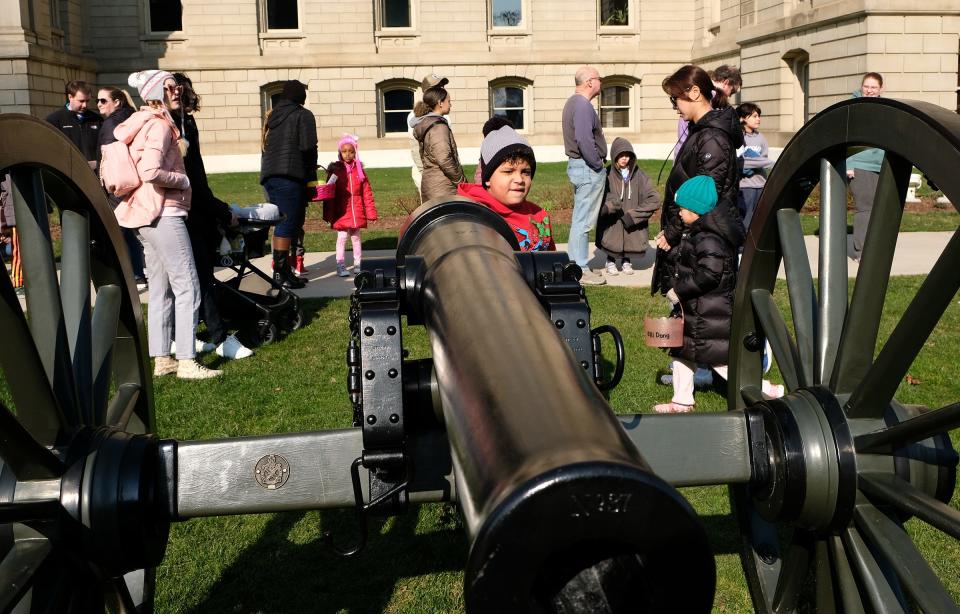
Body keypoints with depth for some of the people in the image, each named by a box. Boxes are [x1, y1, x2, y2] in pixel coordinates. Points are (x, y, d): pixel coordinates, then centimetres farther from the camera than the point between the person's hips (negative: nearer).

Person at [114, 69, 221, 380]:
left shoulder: (141, 123, 16)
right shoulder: (159, 125, -13)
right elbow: (151, 172, -25)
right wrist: (183, 180, -11)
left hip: (147, 215, 10)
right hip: (163, 214, -10)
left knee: (161, 288, 12)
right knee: (187, 286, -8)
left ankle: (160, 358, 16)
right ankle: (187, 362, -8)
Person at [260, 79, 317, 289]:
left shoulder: (273, 116, 22)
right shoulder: (303, 116, 3)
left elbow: (266, 146, 18)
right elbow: (308, 148, -7)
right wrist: (311, 176, 5)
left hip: (268, 174, 7)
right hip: (290, 175, -7)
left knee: (282, 223, 12)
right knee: (288, 224, -8)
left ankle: (282, 270, 13)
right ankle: (281, 272, -12)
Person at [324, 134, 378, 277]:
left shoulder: (359, 170, 5)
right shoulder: (335, 170, -2)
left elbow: (367, 192, 6)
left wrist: (371, 212, 3)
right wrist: (329, 214, -5)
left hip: (357, 213, 2)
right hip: (341, 213, -2)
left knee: (356, 237, 12)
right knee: (342, 237, 0)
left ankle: (358, 264, 21)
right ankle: (340, 266, 6)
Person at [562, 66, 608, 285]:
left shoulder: (573, 102, 16)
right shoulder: (583, 105, -18)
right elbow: (585, 140, -27)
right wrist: (597, 164, -16)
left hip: (577, 166, 11)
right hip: (588, 169, -11)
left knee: (580, 219, 16)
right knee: (584, 221, -6)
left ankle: (575, 263, 23)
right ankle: (581, 270, -1)